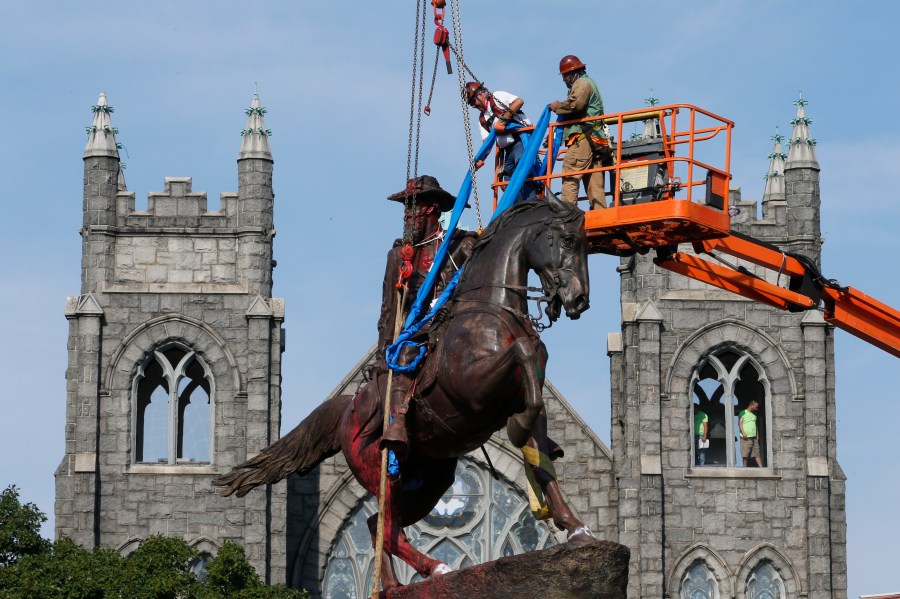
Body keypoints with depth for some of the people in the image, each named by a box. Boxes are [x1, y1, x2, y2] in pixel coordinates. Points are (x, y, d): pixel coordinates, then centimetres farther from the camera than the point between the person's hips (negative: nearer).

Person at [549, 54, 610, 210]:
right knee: (595, 185, 4)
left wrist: (557, 106, -3)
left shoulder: (582, 83, 1)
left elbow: (575, 104, -17)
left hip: (583, 138, -10)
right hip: (597, 141, 10)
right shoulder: (589, 83, 33)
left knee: (570, 178, -16)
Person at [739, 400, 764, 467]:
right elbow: (740, 423, -8)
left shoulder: (754, 415, 20)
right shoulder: (743, 413, -1)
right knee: (745, 454, -4)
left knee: (757, 453, 0)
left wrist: (757, 435, 18)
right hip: (746, 438, -6)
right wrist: (743, 433, -19)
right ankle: (745, 468, 1)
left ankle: (761, 467, -5)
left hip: (754, 437, 6)